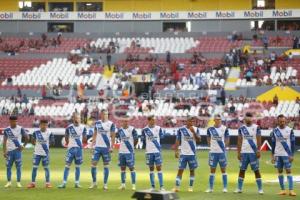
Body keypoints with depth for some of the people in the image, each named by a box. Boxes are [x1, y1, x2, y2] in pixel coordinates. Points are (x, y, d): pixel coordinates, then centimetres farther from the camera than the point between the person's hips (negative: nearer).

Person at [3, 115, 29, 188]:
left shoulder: (20, 129, -1)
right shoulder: (7, 130, 3)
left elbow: (27, 138, 6)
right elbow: (4, 141, 2)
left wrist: (23, 146, 1)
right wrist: (4, 151, -5)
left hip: (18, 150, -2)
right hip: (9, 150, 2)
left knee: (18, 166, -1)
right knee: (8, 166, 3)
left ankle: (18, 182, 3)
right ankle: (9, 182, 11)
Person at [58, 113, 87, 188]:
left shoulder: (83, 127, 0)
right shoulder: (69, 127, -4)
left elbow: (84, 139, 11)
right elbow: (66, 138, 8)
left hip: (79, 148, 1)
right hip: (71, 148, -1)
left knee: (77, 166, 6)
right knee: (67, 165, -3)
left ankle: (77, 183, 12)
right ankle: (64, 183, -3)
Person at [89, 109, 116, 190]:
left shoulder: (111, 124, -4)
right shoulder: (97, 123, 7)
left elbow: (113, 136, -4)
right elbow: (95, 134, 14)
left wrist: (111, 147, -11)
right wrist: (93, 144, 6)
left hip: (106, 147, -3)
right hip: (97, 147, 3)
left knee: (106, 165, 2)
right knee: (93, 164, 0)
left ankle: (105, 184, 8)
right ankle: (94, 182, 12)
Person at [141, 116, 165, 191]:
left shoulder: (158, 128, 1)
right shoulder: (145, 130, -1)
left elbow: (161, 138, 9)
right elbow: (143, 141, 6)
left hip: (157, 151, 0)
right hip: (149, 152, 0)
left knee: (159, 168, -4)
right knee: (151, 169, 7)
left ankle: (161, 186, -6)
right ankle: (152, 186, 13)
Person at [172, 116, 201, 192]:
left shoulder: (195, 129, 3)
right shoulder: (181, 129, -1)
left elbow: (198, 140, -7)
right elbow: (177, 141, 0)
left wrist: (193, 132, -17)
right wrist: (176, 151, -7)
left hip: (192, 154, 2)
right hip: (183, 153, -2)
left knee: (192, 170, 6)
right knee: (180, 170, -5)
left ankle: (191, 187, 15)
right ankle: (177, 187, -4)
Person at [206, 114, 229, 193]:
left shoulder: (224, 129, -3)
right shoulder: (210, 129, 2)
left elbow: (227, 140, 5)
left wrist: (224, 147, -2)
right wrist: (211, 146, 4)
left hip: (222, 152, -2)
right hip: (213, 152, 2)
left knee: (223, 169, 3)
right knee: (212, 170, 6)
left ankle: (225, 187, 7)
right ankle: (211, 188, 10)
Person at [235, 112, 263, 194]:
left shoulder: (256, 128, -1)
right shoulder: (241, 128, 7)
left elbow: (259, 140, -4)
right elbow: (239, 141, 8)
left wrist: (258, 151, -13)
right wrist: (238, 152, 3)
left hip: (253, 152, -3)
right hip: (244, 152, 3)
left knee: (256, 170, -1)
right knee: (242, 170, 5)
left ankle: (260, 189, 3)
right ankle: (239, 188, 11)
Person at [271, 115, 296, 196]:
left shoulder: (290, 130, -3)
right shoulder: (275, 131, 5)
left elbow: (293, 143, -2)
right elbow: (273, 144, 10)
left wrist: (292, 155, -8)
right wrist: (272, 155, 6)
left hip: (287, 155, -3)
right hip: (278, 155, 3)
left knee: (288, 171, -7)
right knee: (280, 171, 5)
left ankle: (291, 190, -11)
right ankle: (282, 189, 11)